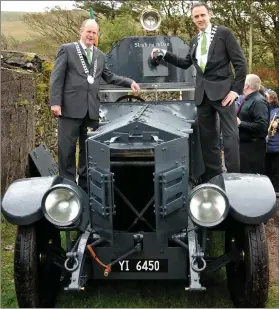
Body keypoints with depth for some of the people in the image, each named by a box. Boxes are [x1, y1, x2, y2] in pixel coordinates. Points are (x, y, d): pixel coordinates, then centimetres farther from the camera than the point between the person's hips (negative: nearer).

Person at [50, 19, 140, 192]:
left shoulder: (100, 56, 19)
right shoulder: (67, 49, 4)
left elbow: (109, 77, 24)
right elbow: (57, 77, -2)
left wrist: (129, 82, 11)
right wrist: (55, 102, -11)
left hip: (92, 109, 5)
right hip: (71, 107, -4)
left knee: (89, 148, 9)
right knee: (67, 148, 1)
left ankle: (85, 183, 19)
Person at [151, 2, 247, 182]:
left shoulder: (224, 33, 0)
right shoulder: (195, 40, 16)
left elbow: (240, 63, -4)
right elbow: (186, 63, 25)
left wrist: (236, 89, -11)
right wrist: (164, 54, 14)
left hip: (222, 90, -6)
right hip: (203, 93, 6)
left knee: (230, 135, -8)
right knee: (208, 137, 7)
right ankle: (214, 176, 15)